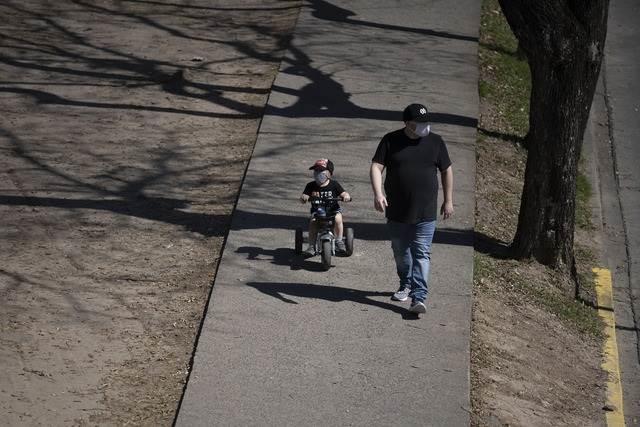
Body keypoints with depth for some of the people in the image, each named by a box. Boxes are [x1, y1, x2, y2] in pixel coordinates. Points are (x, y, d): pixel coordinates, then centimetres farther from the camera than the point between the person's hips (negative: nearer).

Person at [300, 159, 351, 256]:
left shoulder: (334, 184, 2)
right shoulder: (311, 186, 3)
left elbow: (343, 193, -1)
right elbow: (304, 197, -3)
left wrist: (346, 196, -25)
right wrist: (303, 198, -27)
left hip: (333, 209, -1)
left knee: (338, 219, -30)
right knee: (313, 222, -27)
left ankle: (339, 241, -12)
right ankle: (312, 246, -22)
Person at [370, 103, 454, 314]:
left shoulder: (435, 141, 1)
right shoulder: (391, 140, -2)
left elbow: (446, 171, 10)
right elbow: (376, 167, -6)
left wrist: (448, 201, 9)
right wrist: (378, 193, -21)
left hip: (425, 213, -1)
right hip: (397, 212, 1)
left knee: (422, 254, -8)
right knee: (401, 252, 16)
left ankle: (418, 297, -13)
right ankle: (406, 285, 37)